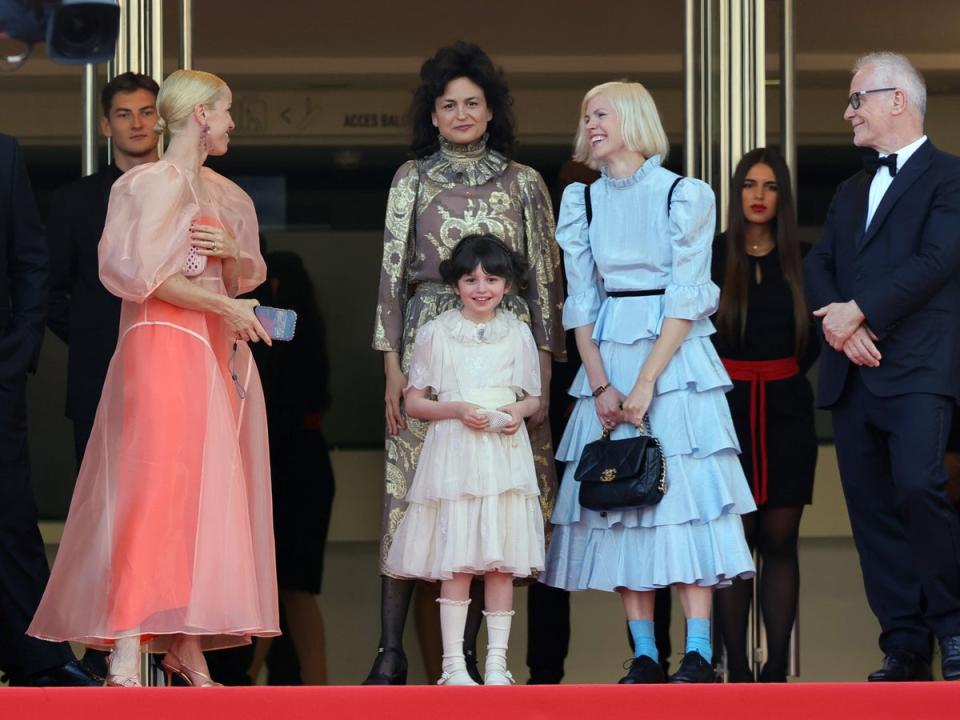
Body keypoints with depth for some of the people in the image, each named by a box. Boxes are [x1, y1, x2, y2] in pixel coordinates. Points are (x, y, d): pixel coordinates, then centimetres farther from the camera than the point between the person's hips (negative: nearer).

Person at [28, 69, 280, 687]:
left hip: (219, 352, 8)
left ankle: (186, 643, 4)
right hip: (163, 343, -8)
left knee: (208, 492, 3)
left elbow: (247, 277, 21)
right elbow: (143, 272, -12)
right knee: (155, 482, -15)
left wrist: (233, 252, -1)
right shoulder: (152, 183, -4)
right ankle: (127, 653, -19)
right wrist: (222, 304, -14)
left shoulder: (226, 195, 19)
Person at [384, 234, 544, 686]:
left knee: (502, 561, 1)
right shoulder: (436, 332, 3)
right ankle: (453, 663, -1)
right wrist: (457, 410, -12)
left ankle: (497, 662, 6)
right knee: (456, 562, -6)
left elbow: (534, 398, 16)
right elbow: (414, 402, 4)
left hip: (505, 457, 2)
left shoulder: (518, 333, 10)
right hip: (453, 456, -2)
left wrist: (518, 411, -7)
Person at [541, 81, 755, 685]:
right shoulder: (581, 200, 9)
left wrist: (646, 383, -15)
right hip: (607, 357, 4)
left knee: (684, 494, -9)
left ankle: (698, 654, -10)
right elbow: (581, 300, 7)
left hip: (675, 355, -4)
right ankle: (644, 654, 1)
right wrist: (600, 384, -4)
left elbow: (687, 298, -9)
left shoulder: (685, 195, -4)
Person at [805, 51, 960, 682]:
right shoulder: (851, 191, 23)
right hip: (853, 372, 7)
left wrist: (859, 311, -14)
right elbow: (818, 266, 14)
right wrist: (837, 319, -7)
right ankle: (905, 648, 6)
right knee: (872, 511, 2)